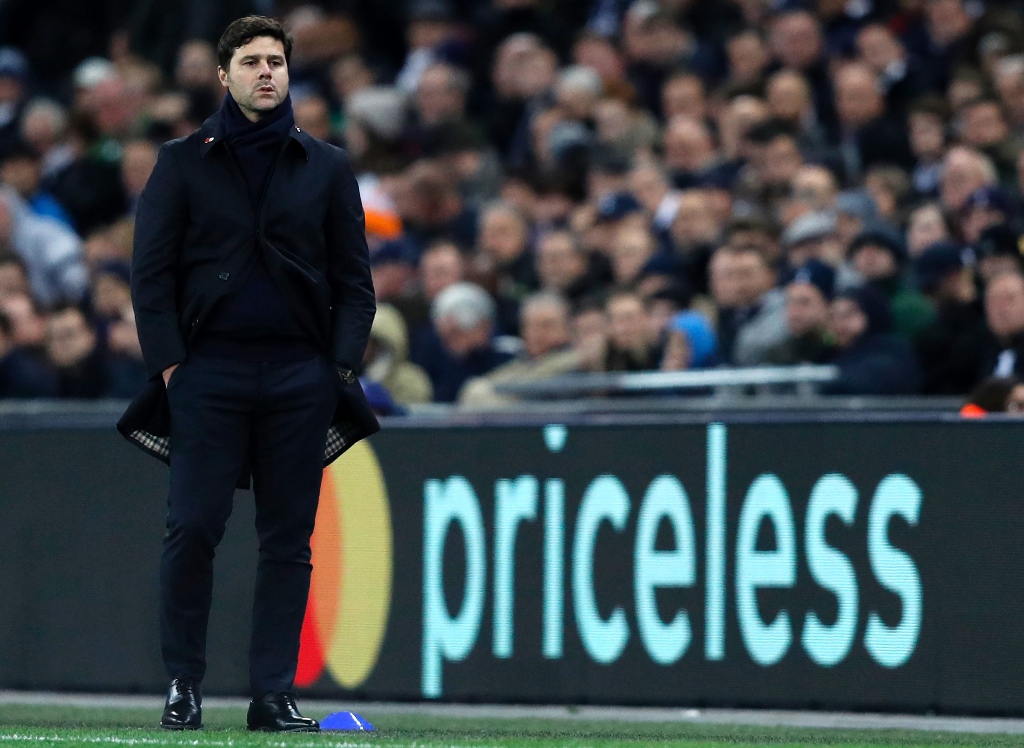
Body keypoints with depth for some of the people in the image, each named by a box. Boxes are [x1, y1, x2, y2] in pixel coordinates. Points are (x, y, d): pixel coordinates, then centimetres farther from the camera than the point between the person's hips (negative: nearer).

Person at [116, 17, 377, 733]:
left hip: (301, 378, 2)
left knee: (289, 540, 2)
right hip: (208, 372, -2)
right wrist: (168, 362, -6)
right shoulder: (184, 162, 8)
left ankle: (275, 693, 5)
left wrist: (342, 365, 0)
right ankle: (184, 684, 3)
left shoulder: (327, 168, 12)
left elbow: (355, 279, 11)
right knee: (192, 530, -6)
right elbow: (152, 271, 4)